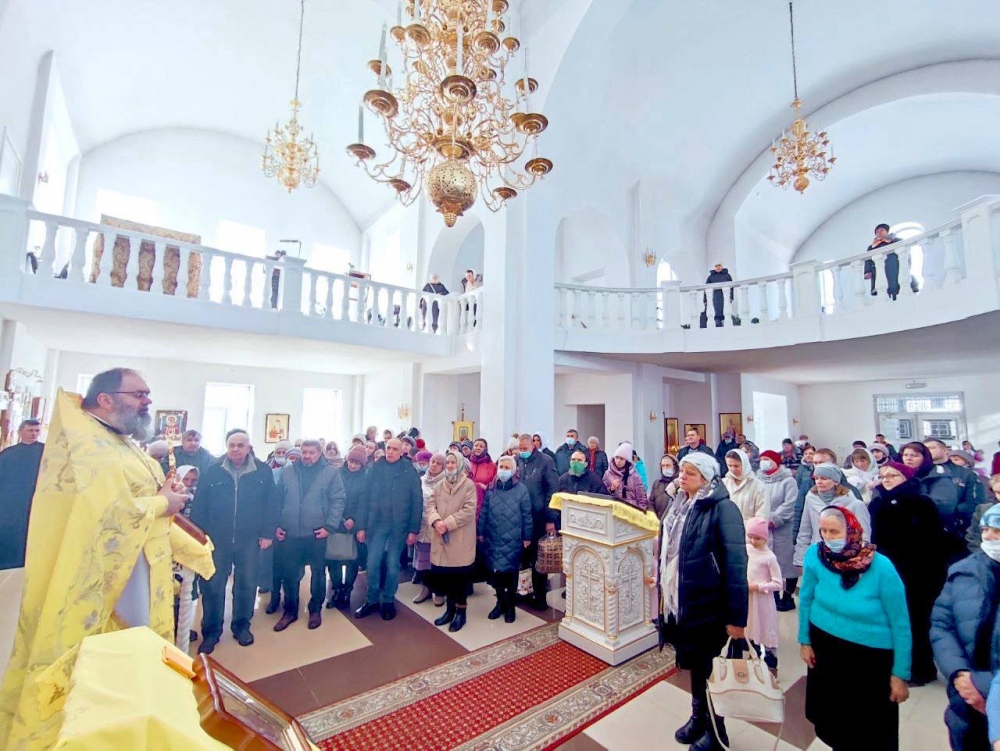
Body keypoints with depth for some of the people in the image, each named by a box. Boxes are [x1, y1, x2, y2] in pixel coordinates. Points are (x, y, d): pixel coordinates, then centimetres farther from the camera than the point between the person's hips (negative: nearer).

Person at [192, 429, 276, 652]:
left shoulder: (263, 471, -3)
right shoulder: (213, 471, -2)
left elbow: (270, 505, -1)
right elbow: (200, 505, 0)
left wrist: (267, 533, -3)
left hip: (249, 540, 0)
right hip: (217, 539, 0)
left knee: (246, 585, 12)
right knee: (212, 587, 9)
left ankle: (242, 626, 30)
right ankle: (211, 632, 27)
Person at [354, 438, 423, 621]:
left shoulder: (410, 471, -6)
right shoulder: (375, 469, -1)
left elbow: (417, 502, -6)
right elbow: (366, 498, 1)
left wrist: (414, 530, -8)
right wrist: (361, 526, -1)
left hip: (399, 526, -2)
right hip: (377, 524, 2)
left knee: (392, 565, 9)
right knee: (372, 564, 5)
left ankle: (388, 601, 27)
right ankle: (372, 600, 25)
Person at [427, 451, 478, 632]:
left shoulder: (468, 484, -6)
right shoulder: (440, 485, 10)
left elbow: (469, 510, -14)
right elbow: (430, 505, 3)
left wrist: (448, 523, -20)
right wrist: (436, 521, -16)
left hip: (460, 539, -4)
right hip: (441, 539, 5)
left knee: (460, 575, 4)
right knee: (442, 574, 10)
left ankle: (460, 611, 21)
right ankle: (450, 608, 29)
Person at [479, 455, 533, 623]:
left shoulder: (521, 489, -6)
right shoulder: (491, 489, 3)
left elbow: (526, 515, -3)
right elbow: (484, 512, 7)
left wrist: (527, 537, -2)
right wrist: (481, 532, 6)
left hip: (513, 540, -3)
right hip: (493, 539, 3)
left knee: (510, 572, 7)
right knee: (495, 571, 11)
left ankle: (510, 606, 26)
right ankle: (500, 603, 30)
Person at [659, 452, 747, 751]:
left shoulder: (723, 509, -18)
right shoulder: (679, 505, 4)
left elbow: (736, 563, -20)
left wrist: (737, 616, -19)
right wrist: (662, 586, 15)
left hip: (707, 604, -6)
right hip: (679, 601, 6)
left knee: (708, 669, 12)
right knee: (694, 664, 22)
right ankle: (698, 718, 42)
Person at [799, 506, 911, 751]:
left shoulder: (881, 568, -22)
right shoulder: (815, 555, -16)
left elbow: (900, 624, -11)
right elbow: (806, 599, -1)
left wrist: (900, 674, -7)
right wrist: (805, 641, 5)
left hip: (872, 655, -2)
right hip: (825, 647, 2)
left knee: (873, 731, 14)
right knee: (831, 719, 20)